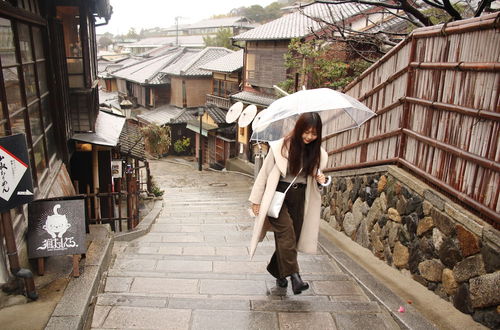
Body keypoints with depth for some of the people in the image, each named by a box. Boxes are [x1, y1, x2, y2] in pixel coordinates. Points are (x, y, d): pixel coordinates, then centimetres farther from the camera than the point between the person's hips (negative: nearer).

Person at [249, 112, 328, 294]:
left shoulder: (317, 153, 3)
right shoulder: (280, 147, -11)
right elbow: (264, 173, -4)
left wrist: (320, 180, -8)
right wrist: (256, 200, -2)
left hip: (299, 198, 4)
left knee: (291, 237, 7)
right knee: (286, 230, -21)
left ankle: (278, 272, 27)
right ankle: (294, 275, -18)